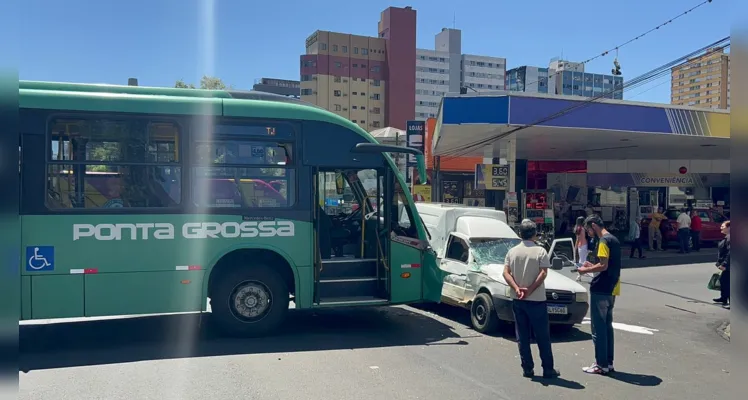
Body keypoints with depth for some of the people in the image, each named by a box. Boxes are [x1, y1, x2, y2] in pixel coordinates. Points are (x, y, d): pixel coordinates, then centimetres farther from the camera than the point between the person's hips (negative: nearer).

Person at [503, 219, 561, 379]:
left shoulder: (512, 251, 4)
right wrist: (530, 290, -16)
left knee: (522, 336, 9)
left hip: (517, 300, 3)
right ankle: (548, 369, 11)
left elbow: (506, 273, -4)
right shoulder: (540, 251, -6)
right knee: (543, 337, 6)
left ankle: (527, 369, 12)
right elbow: (543, 273, -16)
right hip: (536, 300, -3)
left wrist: (517, 289, -13)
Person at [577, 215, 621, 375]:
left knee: (598, 328, -2)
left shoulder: (603, 241, -15)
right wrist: (592, 266, 13)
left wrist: (586, 270, -8)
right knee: (607, 326, 15)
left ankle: (601, 365, 3)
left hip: (600, 290, -10)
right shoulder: (614, 239, 15)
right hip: (611, 290, 10)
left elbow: (603, 266, -21)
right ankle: (608, 362, 21)